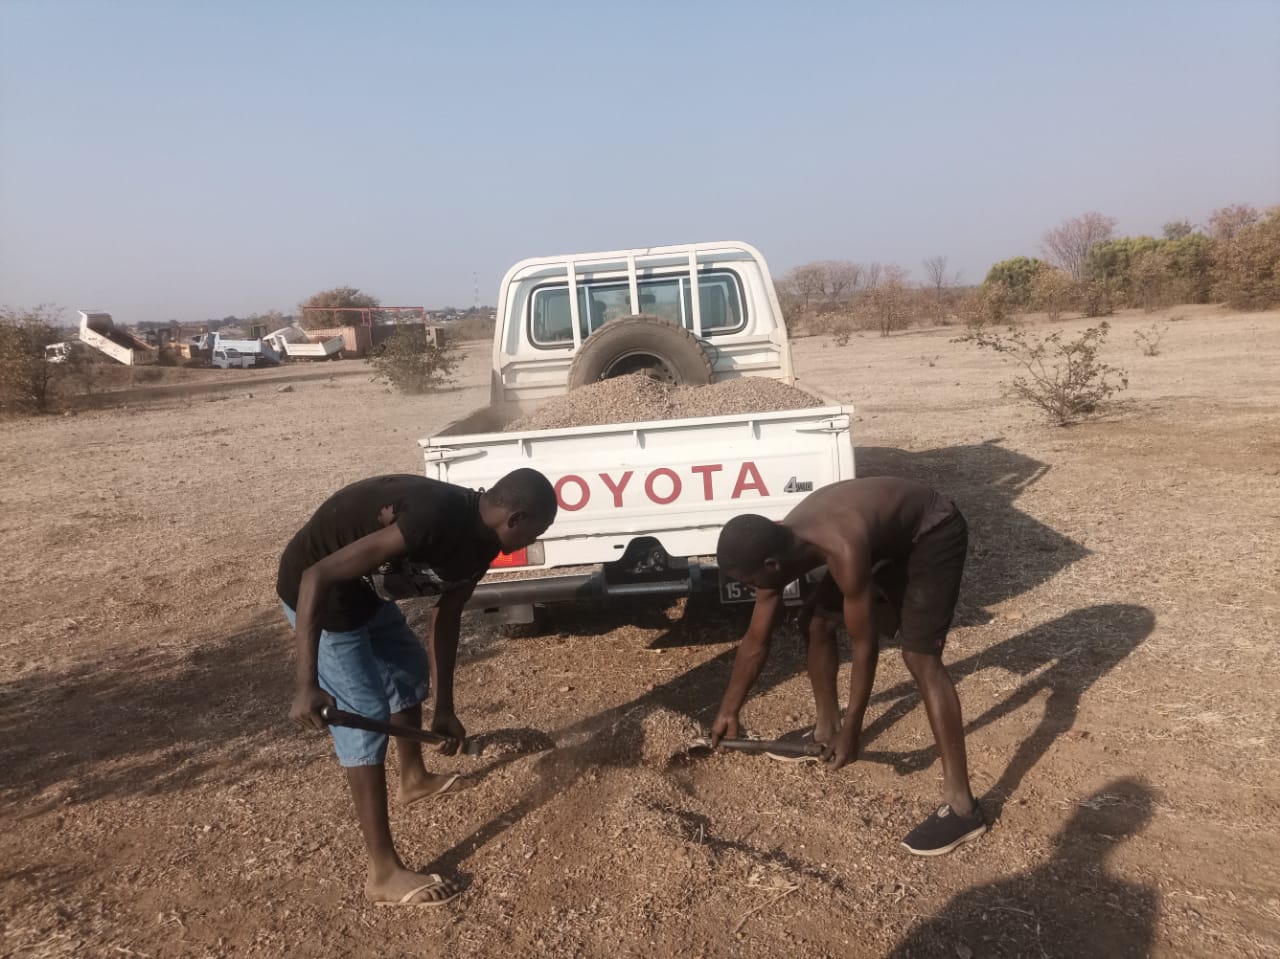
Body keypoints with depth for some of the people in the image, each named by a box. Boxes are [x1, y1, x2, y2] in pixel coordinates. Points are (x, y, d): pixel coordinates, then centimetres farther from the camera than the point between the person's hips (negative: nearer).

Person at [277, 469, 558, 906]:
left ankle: (414, 778, 49)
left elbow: (447, 615, 8)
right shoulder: (433, 519, -34)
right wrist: (306, 684, -37)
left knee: (410, 668, 24)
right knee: (365, 715, -8)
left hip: (363, 585, 10)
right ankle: (384, 873, 3)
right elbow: (317, 576, -35)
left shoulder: (479, 539, -5)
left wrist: (444, 707, 12)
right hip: (316, 589, -10)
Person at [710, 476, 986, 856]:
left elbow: (865, 645, -28)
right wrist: (728, 711, 5)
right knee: (816, 621, 6)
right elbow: (756, 641, -2)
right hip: (889, 535, 8)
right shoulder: (776, 549, -15)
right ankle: (826, 728, 27)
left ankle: (961, 806, -15)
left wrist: (852, 732, -21)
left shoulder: (843, 551, -39)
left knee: (920, 655, -18)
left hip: (934, 531, -8)